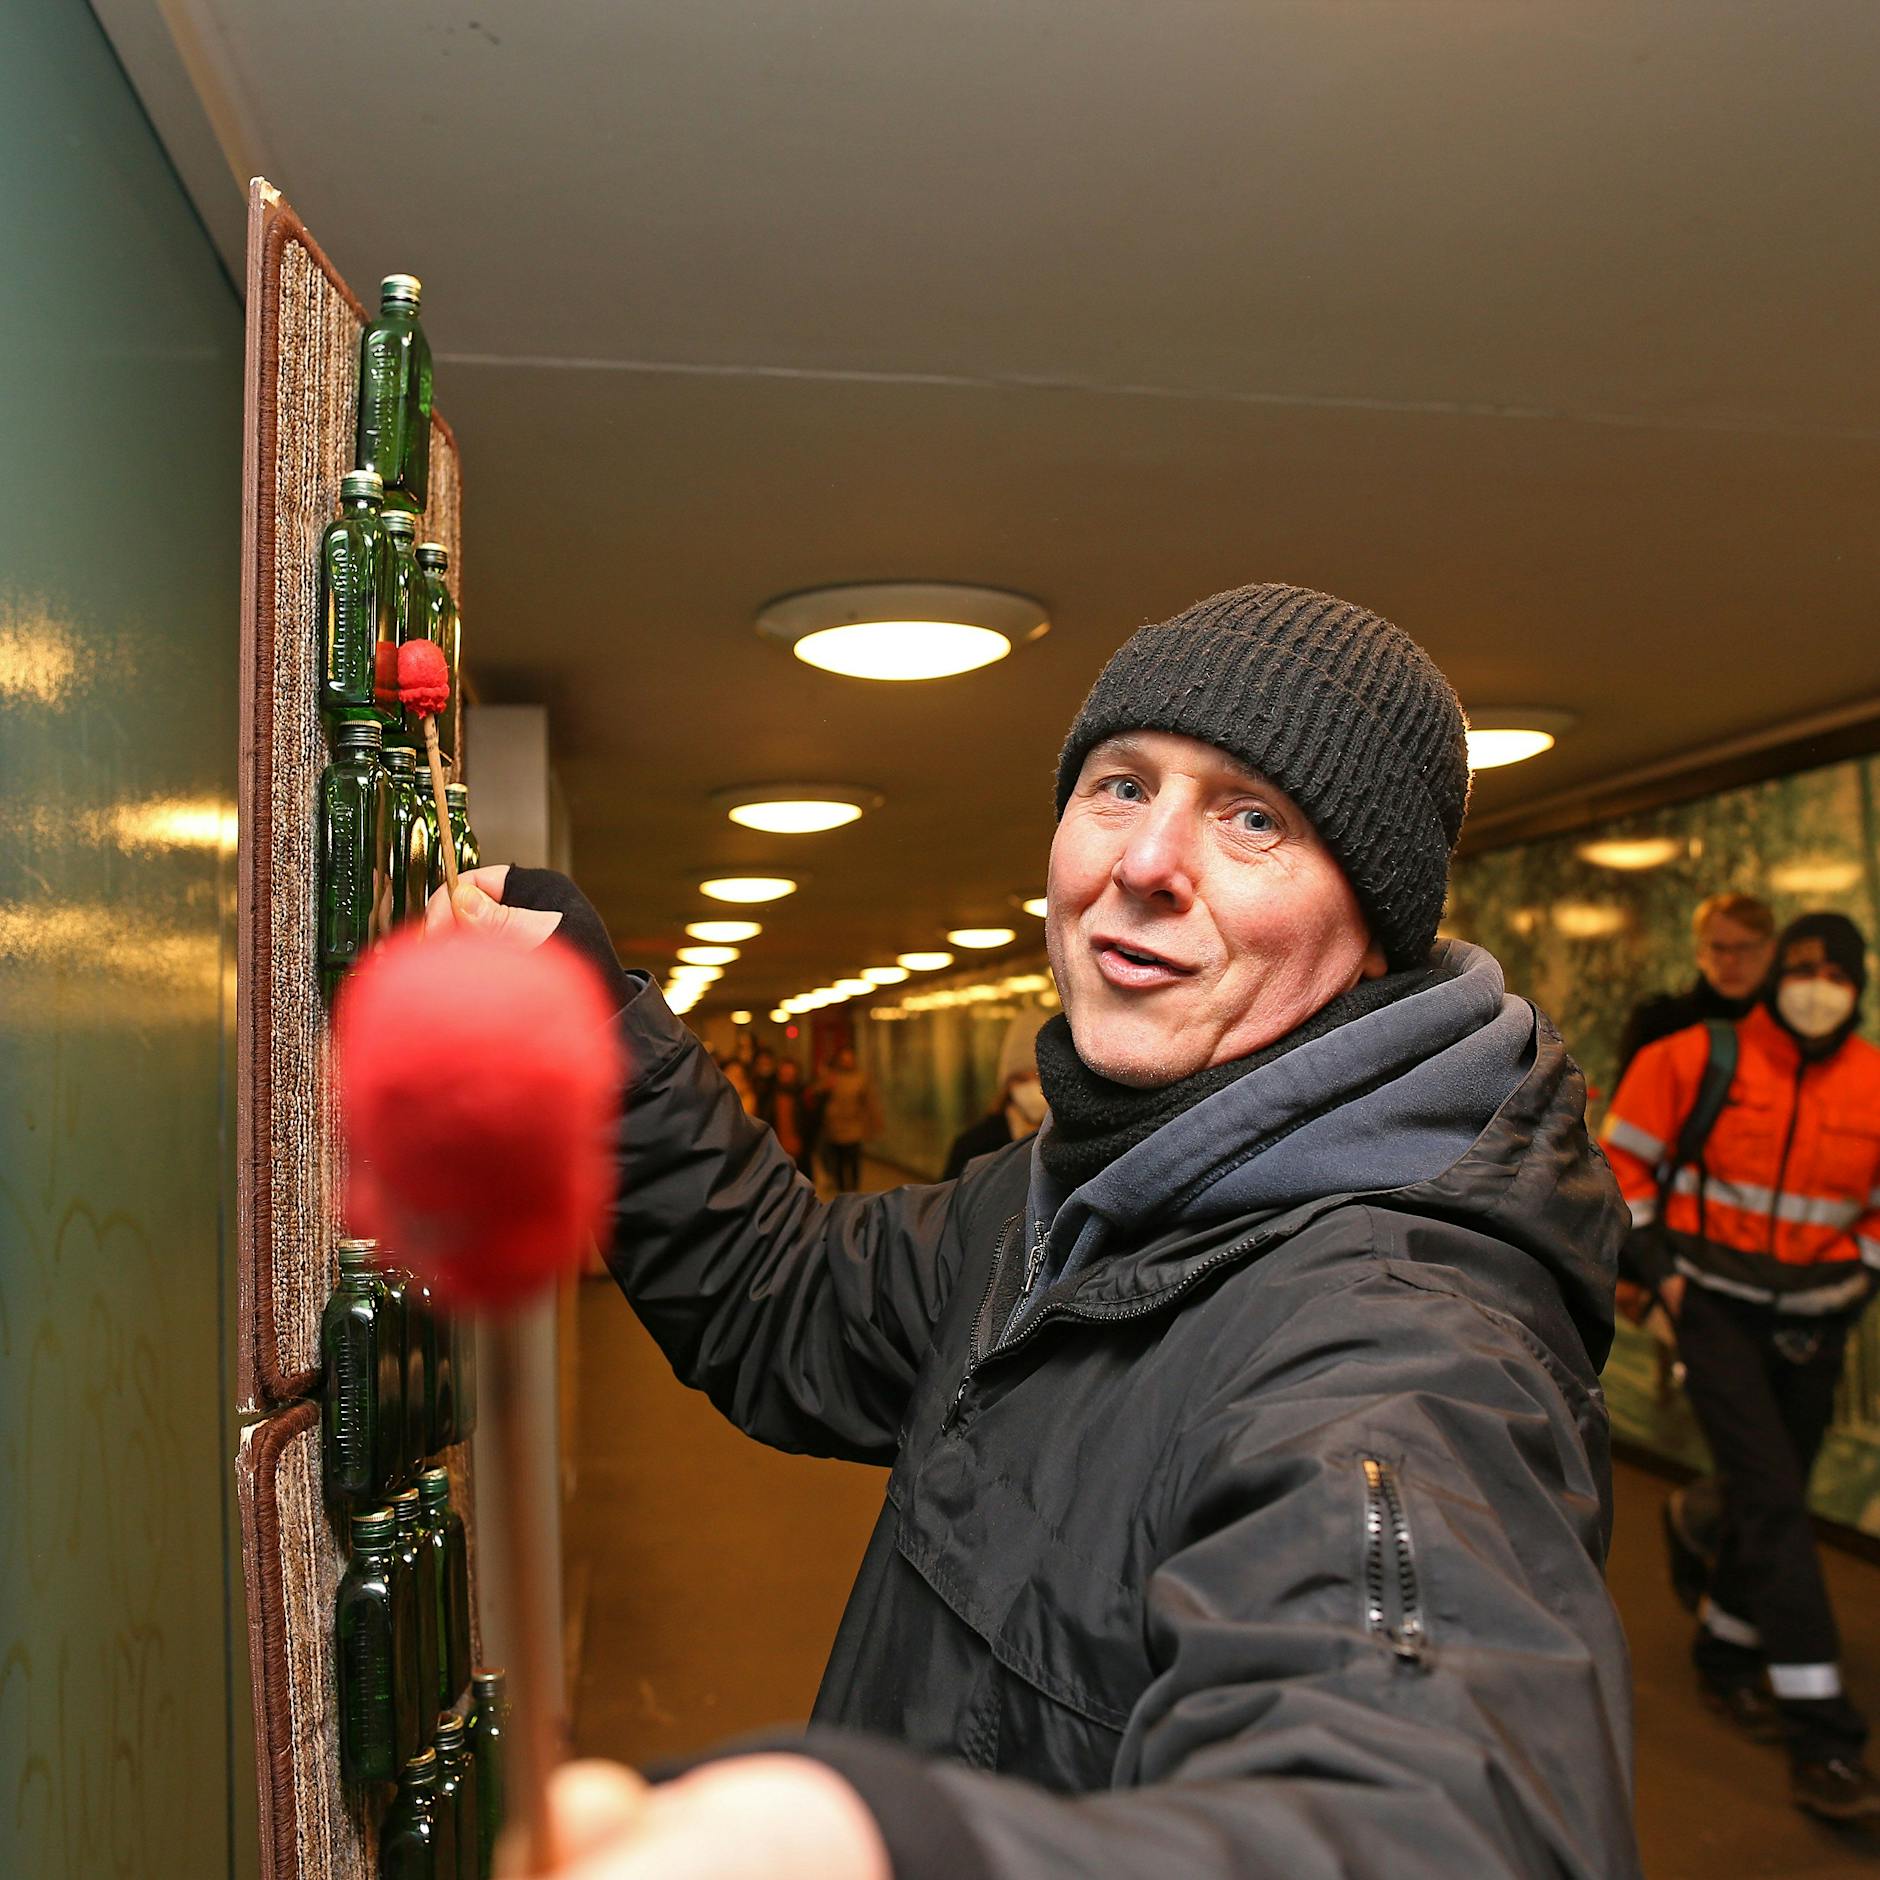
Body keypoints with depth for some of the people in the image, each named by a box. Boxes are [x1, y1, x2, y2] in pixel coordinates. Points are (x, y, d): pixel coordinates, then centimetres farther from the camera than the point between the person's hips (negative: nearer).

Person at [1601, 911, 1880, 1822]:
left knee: (1771, 1496, 14)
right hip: (1717, 1303, -4)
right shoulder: (1698, 1059, -10)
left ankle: (1724, 1653, 38)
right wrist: (1654, 1262, -5)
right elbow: (1623, 1157, 0)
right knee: (1772, 1496, -11)